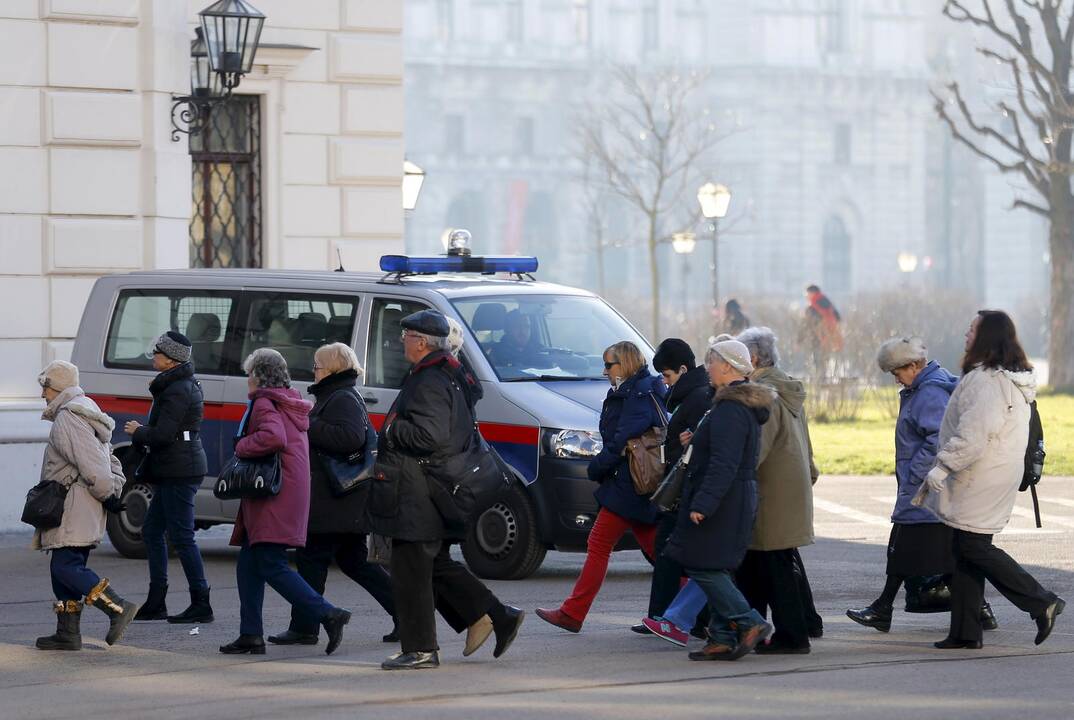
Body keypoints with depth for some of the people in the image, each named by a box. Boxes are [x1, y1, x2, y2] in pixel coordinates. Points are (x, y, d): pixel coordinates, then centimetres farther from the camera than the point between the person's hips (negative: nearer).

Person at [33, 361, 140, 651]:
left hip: (74, 505, -11)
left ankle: (118, 608, -21)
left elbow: (90, 465, -22)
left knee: (65, 567, -14)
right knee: (66, 567, 11)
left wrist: (107, 493, -13)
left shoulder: (67, 419, -14)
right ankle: (68, 633, 12)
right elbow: (110, 461, 24)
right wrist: (113, 490, 12)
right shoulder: (84, 414, 22)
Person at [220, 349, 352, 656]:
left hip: (274, 500, -10)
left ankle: (327, 614, -18)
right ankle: (251, 635, 9)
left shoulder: (265, 403, -8)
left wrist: (242, 446, -12)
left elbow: (273, 437, -26)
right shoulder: (292, 405, 21)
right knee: (249, 565, 11)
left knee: (272, 566, -12)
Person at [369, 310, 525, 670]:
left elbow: (429, 436, -27)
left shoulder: (429, 384, -17)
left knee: (410, 572, -3)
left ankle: (419, 649, 1)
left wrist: (391, 429, -13)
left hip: (417, 497, -11)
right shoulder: (448, 377, 16)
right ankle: (497, 616, 12)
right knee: (436, 565, 17)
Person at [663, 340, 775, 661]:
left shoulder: (730, 410, -18)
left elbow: (724, 464, -25)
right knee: (715, 570, 12)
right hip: (741, 499, 10)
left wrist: (702, 503, -27)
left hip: (721, 501, -10)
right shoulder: (746, 405, 15)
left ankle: (751, 623, -8)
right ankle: (723, 639, 11)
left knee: (702, 566, -8)